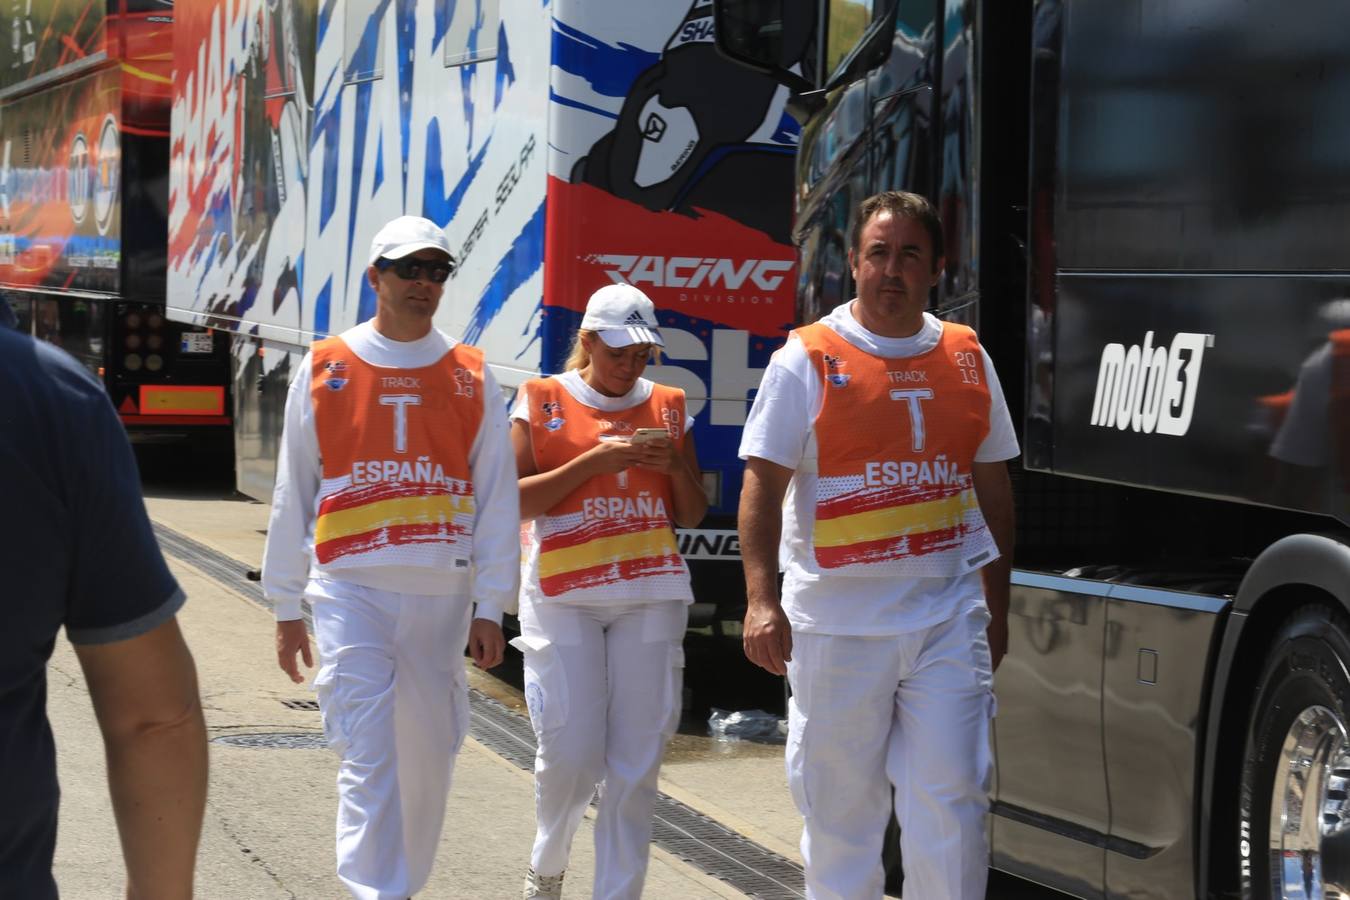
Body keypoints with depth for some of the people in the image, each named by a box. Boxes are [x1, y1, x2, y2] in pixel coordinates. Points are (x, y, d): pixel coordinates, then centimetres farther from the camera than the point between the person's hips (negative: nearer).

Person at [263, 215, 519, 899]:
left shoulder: (470, 376, 8)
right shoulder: (324, 370, 5)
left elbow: (497, 498, 7)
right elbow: (292, 495, 9)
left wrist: (491, 609, 1)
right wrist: (286, 608, 8)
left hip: (441, 591, 2)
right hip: (350, 586, -2)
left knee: (428, 752, 9)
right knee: (369, 753, -12)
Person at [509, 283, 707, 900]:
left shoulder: (667, 406, 12)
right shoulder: (543, 400, 3)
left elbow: (692, 515, 15)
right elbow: (513, 502, -5)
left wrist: (675, 466, -5)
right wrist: (593, 461, -14)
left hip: (651, 597, 3)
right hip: (563, 594, -3)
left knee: (636, 764, -2)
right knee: (570, 755, -6)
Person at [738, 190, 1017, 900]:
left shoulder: (966, 357, 10)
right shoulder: (808, 359, -2)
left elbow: (992, 484, 18)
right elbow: (763, 483, -6)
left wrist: (999, 604, 17)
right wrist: (761, 598, -16)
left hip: (948, 610, 2)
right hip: (836, 620, -2)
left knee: (951, 799, -4)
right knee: (839, 804, 5)